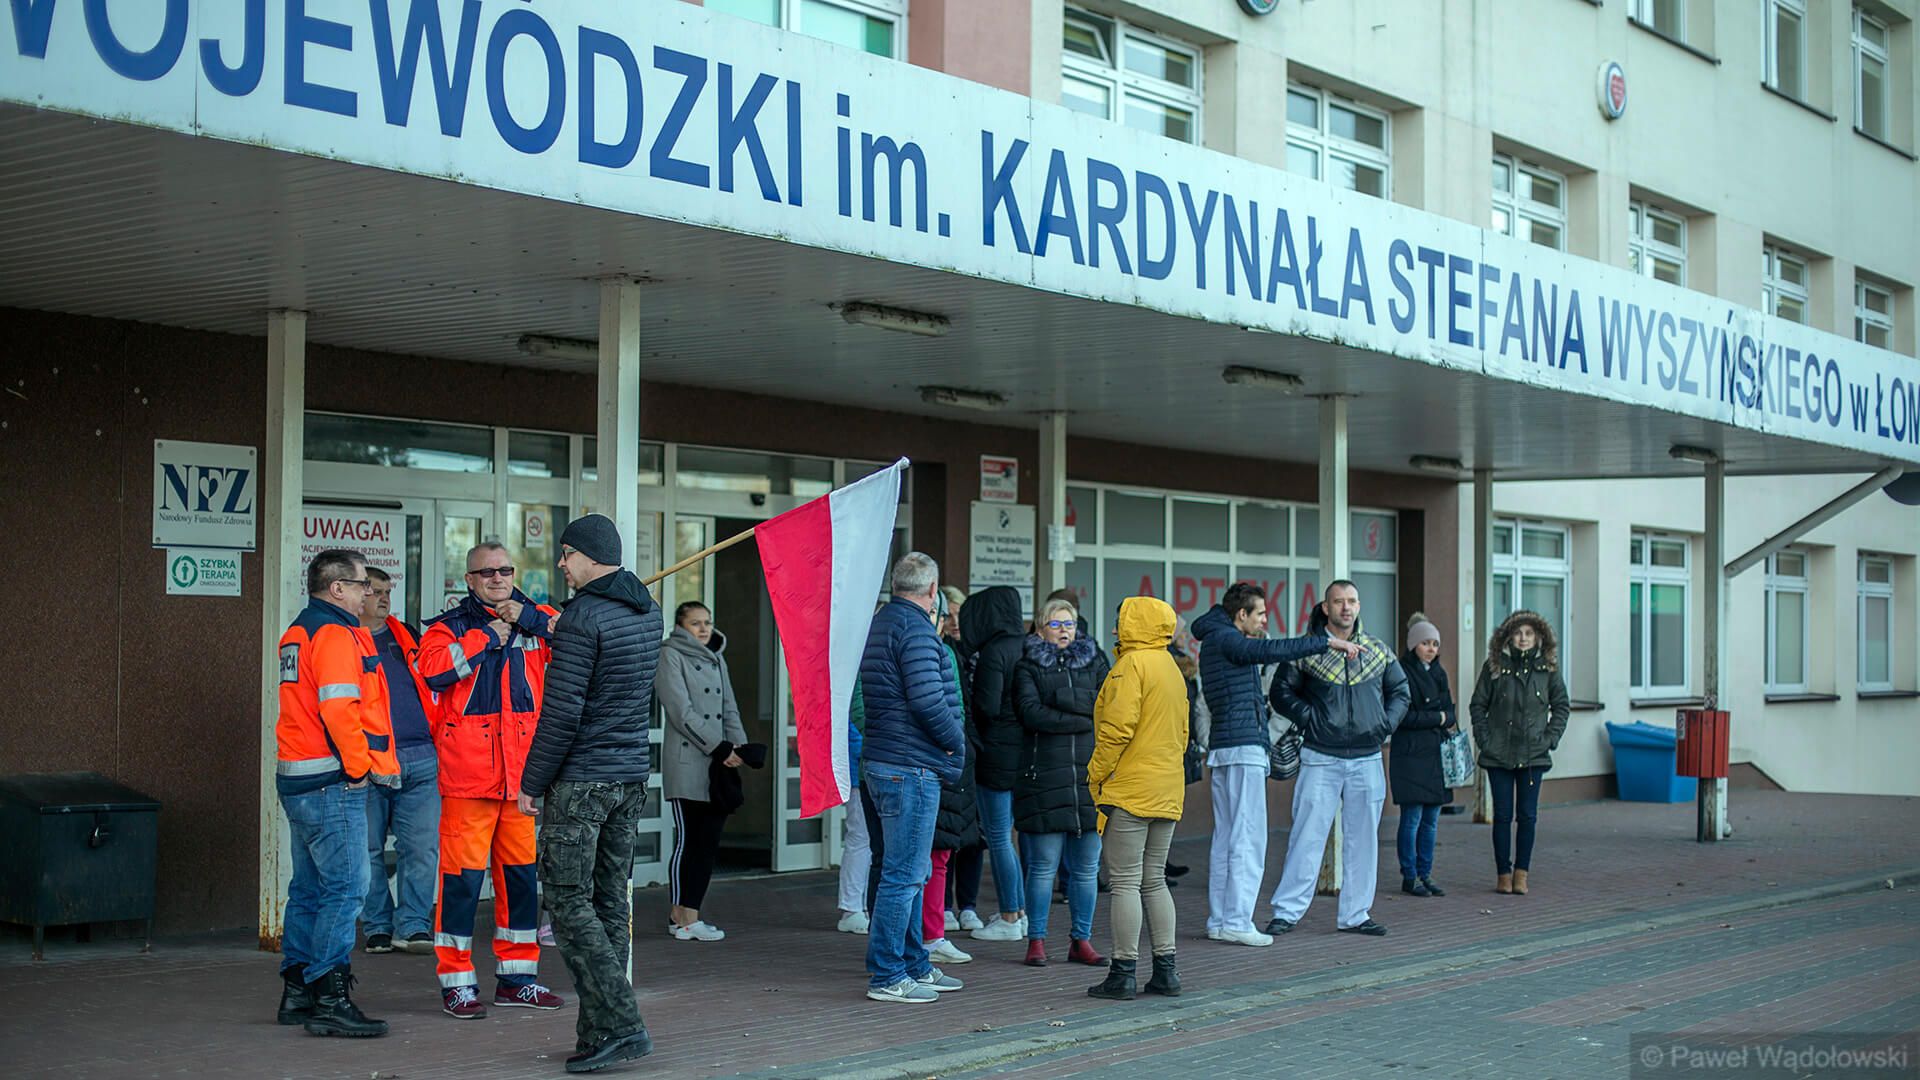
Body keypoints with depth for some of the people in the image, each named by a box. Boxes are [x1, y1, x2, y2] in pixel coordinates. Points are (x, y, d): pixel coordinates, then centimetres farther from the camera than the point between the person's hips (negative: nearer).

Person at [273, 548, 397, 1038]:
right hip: (332, 783, -11)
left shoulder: (298, 633, 19)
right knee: (344, 888, -9)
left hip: (297, 780, 11)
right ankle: (329, 999, -10)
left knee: (309, 888, 15)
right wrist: (358, 765, -13)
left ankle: (296, 992, 21)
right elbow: (339, 708, -23)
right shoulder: (336, 635, -13)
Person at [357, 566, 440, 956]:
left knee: (422, 846, -3)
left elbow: (431, 680, 26)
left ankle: (413, 926, 2)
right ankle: (378, 927, 13)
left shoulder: (406, 636, 18)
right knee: (368, 850, 3)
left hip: (419, 762, 3)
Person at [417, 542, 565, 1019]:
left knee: (521, 871, 11)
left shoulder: (534, 618, 12)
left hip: (523, 770, 4)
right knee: (462, 874, -5)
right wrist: (486, 636, -11)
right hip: (467, 770, -4)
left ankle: (516, 978, 22)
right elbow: (433, 669, -17)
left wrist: (528, 619, -9)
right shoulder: (449, 626, 3)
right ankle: (457, 983, 4)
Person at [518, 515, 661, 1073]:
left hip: (580, 782, -8)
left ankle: (620, 1024, -11)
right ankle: (602, 1029, 14)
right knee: (612, 901, 11)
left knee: (569, 901, -3)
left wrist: (530, 783, -9)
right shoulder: (649, 613, 10)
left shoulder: (583, 618, -15)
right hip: (632, 777, 8)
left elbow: (561, 712, -18)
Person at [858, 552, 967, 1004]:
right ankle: (886, 977, -1)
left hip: (880, 763, 10)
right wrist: (957, 741, -6)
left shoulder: (879, 623, 16)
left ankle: (915, 966, 25)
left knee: (912, 872, 17)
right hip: (910, 768, -10)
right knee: (904, 875, -5)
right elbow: (927, 700, -23)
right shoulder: (915, 629, -15)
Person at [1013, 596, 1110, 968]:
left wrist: (1055, 715, -6)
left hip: (1089, 774, 3)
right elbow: (1031, 713, -7)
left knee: (1086, 867, 5)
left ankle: (1081, 940, 14)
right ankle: (1036, 940, 6)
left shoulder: (1094, 662, 17)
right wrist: (1083, 720, -7)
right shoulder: (1028, 666, 8)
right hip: (1045, 776, -3)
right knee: (1043, 865, -2)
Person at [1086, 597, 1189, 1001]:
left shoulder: (1132, 665, -12)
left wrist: (1096, 774, -10)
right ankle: (1165, 969, 13)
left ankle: (1123, 973, -3)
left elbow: (1117, 728, -19)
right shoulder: (1172, 669, 16)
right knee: (1154, 880, 14)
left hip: (1130, 788, -9)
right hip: (1167, 792, 9)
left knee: (1126, 881, -5)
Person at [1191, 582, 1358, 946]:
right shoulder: (1226, 640, -11)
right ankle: (1236, 922, -9)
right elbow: (1271, 650, -25)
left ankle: (1219, 920, 12)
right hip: (1243, 749, -10)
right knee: (1248, 838, -8)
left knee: (1226, 837, 11)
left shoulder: (1215, 641, 20)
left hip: (1222, 750, 10)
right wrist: (1327, 642, -24)